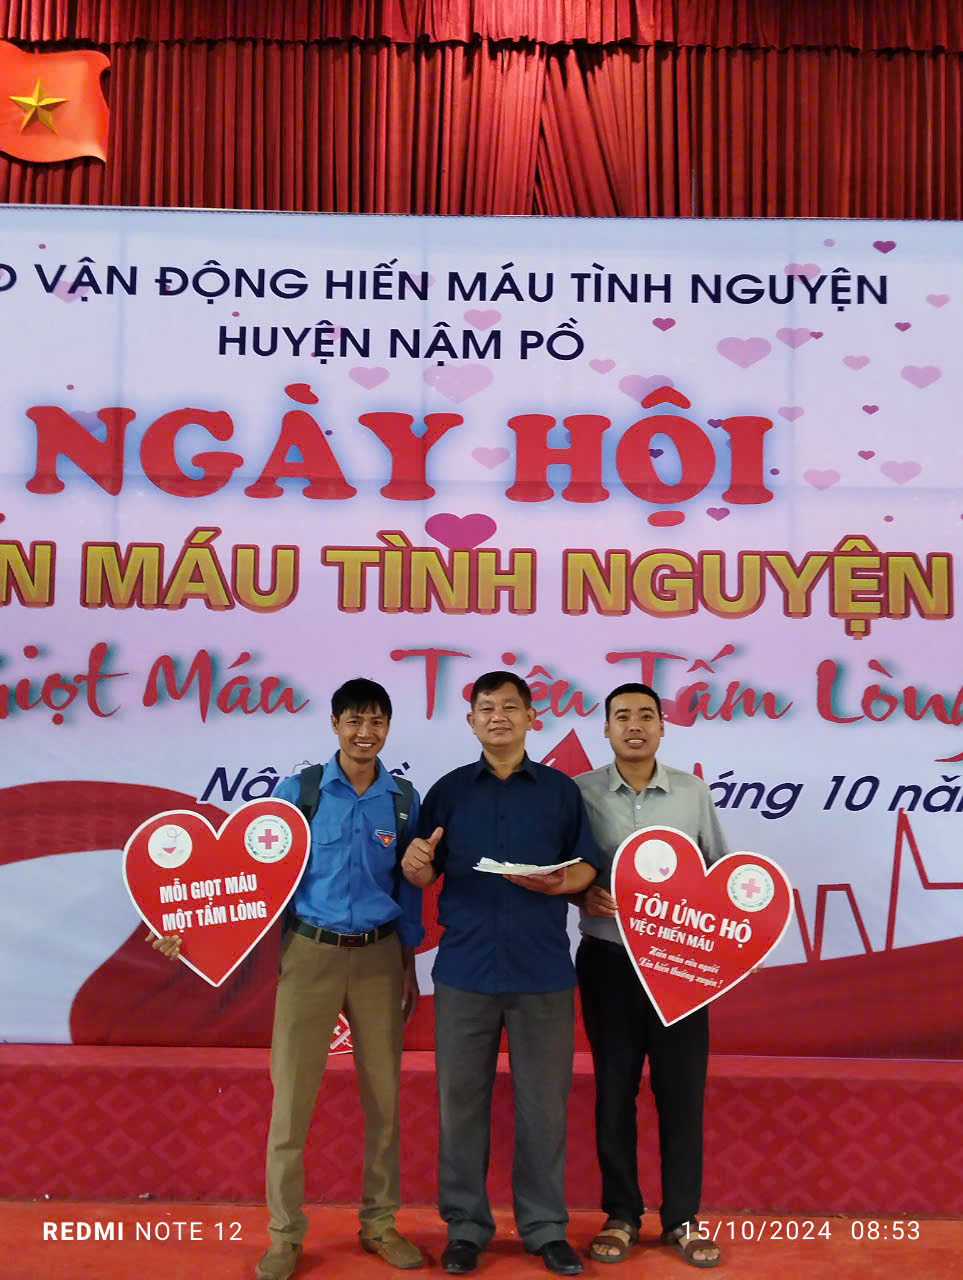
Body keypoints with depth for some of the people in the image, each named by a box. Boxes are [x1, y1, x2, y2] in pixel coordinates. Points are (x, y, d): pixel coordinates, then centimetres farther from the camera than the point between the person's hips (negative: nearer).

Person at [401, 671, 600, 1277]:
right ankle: (466, 1224, 22)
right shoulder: (449, 790, 7)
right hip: (465, 968, 1)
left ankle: (546, 1226, 21)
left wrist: (557, 882, -16)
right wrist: (414, 862, -16)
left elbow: (586, 868, 5)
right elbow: (424, 876, 6)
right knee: (461, 1099, 6)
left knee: (543, 1101, 5)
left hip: (543, 970, 0)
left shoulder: (561, 789, 6)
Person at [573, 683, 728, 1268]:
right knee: (615, 1088, 9)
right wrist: (582, 894, -17)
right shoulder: (579, 793, -4)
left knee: (682, 1090, 6)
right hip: (608, 959, -1)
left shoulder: (693, 791, 0)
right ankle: (622, 1214, 25)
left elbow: (721, 869, 7)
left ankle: (682, 1218, 22)